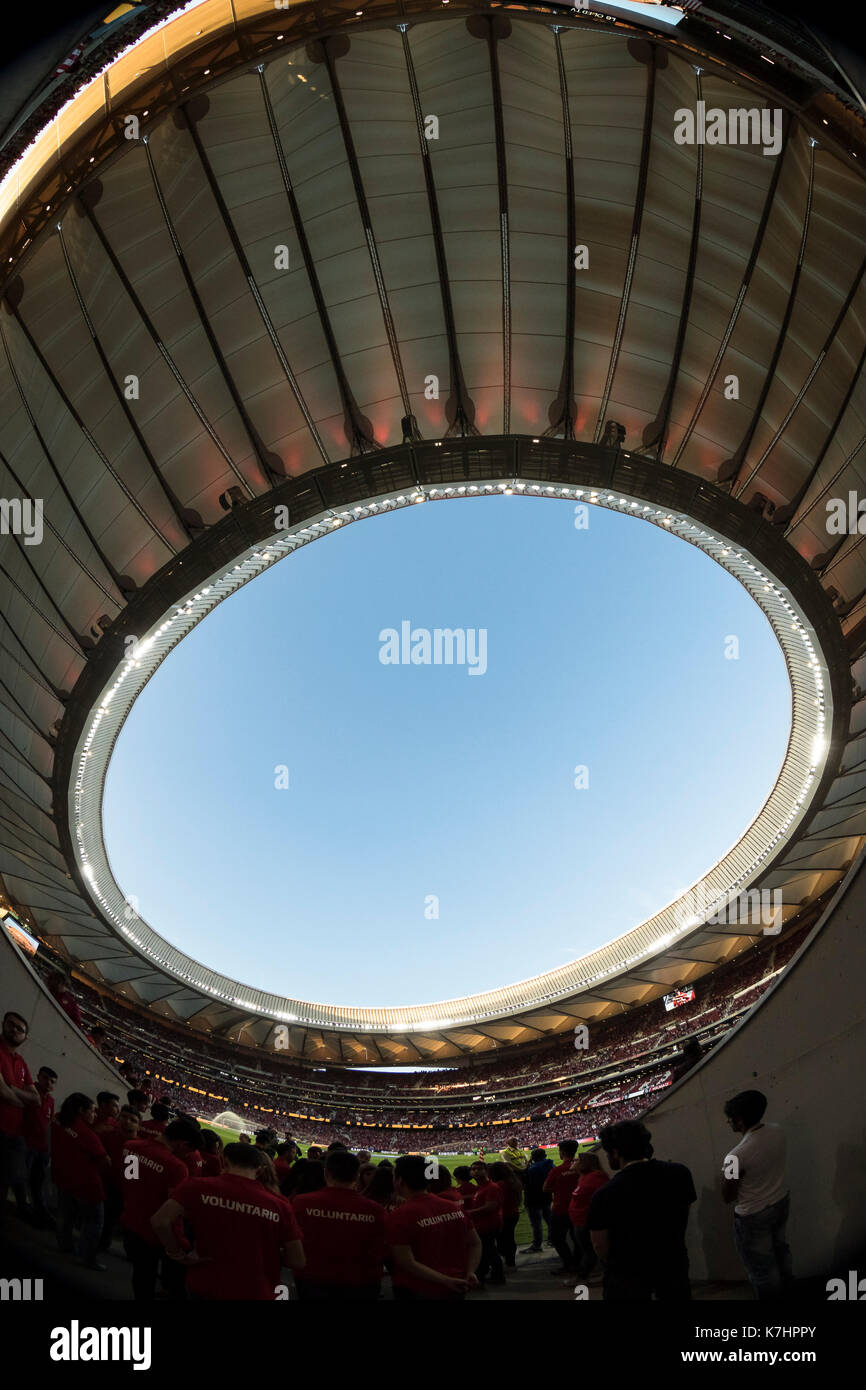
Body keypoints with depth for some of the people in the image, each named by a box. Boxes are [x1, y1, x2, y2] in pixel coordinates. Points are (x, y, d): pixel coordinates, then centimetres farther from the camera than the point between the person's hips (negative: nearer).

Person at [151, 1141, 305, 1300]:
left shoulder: (199, 1187, -12)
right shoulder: (280, 1205, -10)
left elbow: (160, 1221, -22)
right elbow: (297, 1262, -6)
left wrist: (179, 1254, -6)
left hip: (206, 1289, 0)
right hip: (257, 1294, 0)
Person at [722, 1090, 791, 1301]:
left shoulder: (737, 1156, -35)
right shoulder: (778, 1131, -17)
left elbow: (728, 1196, -19)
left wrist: (725, 1173, -4)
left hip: (754, 1216, -7)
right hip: (782, 1202, 7)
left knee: (761, 1266, 17)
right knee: (779, 1249, 32)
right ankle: (785, 1291, 54)